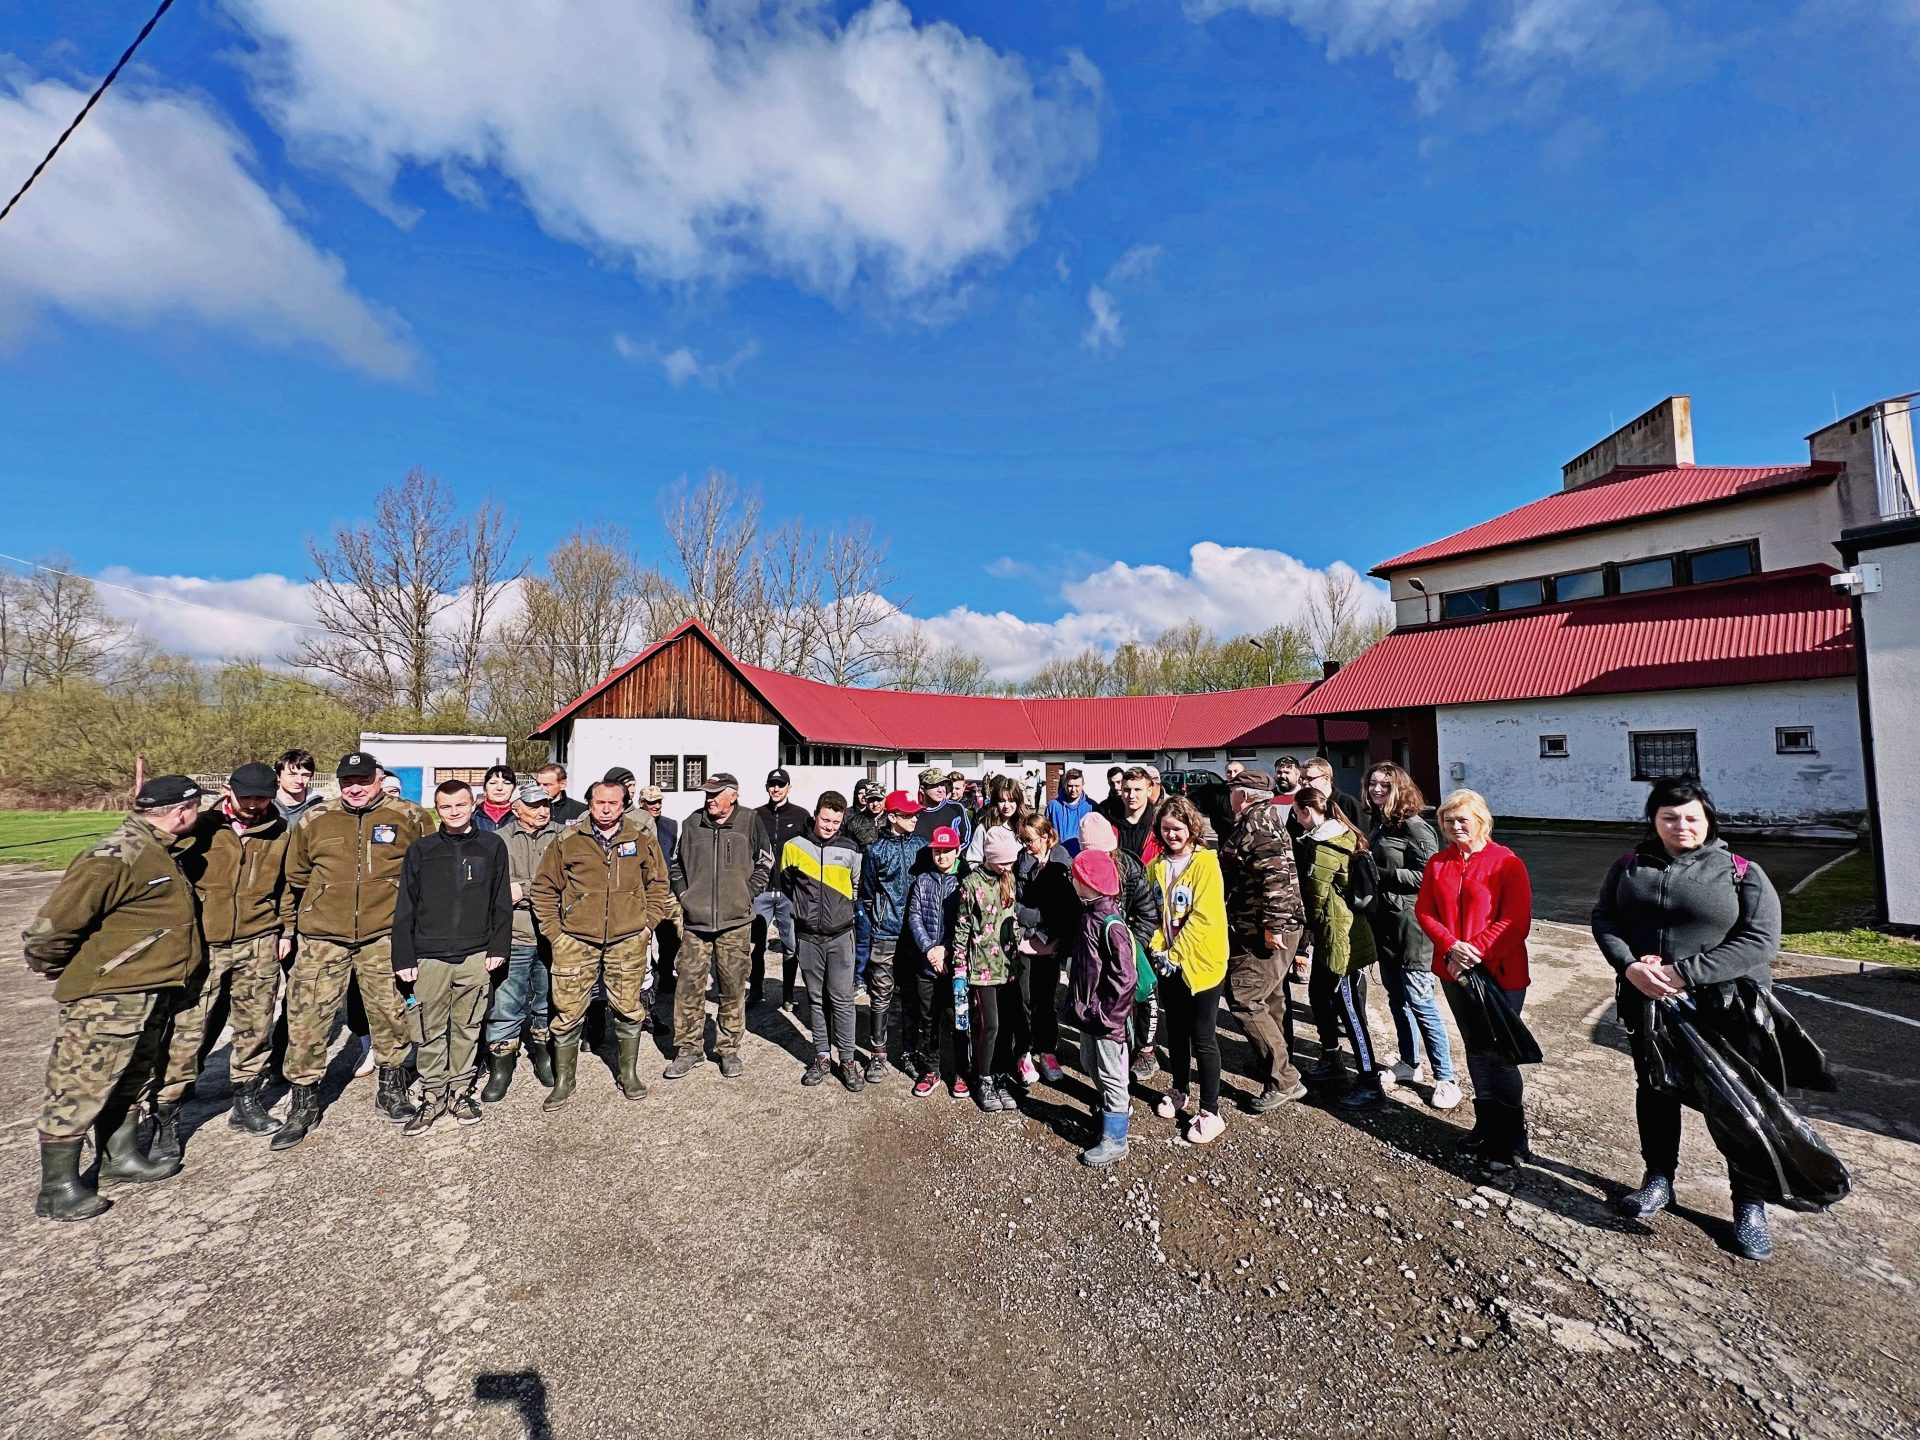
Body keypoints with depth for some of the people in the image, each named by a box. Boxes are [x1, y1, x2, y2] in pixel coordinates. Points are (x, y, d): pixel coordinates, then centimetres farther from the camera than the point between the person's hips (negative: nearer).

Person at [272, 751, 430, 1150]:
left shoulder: (407, 818, -1)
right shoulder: (313, 821, 4)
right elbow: (294, 880, 14)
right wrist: (286, 927, 12)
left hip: (383, 937, -1)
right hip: (322, 939, 1)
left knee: (390, 1015, 9)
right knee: (305, 1020, 4)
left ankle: (391, 1088, 29)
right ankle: (304, 1102, 23)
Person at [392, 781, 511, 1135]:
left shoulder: (492, 846, 2)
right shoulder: (421, 850, 3)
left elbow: (501, 903, 3)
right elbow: (405, 909, 4)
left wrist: (498, 948, -1)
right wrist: (404, 959, 0)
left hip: (476, 956, 0)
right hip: (429, 956, 0)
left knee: (467, 1028, 9)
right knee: (431, 1031, 7)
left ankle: (460, 1091, 24)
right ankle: (433, 1096, 22)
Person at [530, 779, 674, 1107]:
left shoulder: (643, 840, 3)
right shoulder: (567, 841, -1)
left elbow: (658, 886, 10)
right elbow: (545, 888, 5)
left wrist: (648, 924, 3)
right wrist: (553, 931, 0)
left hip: (628, 941, 1)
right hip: (575, 941, 0)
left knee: (629, 1010, 10)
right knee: (568, 1012, 6)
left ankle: (629, 1074, 29)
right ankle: (563, 1081, 26)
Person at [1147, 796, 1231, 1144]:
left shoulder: (1206, 864, -14)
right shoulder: (1156, 866, 4)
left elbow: (1204, 917, -19)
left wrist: (1176, 954, -17)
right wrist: (1159, 949, -6)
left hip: (1201, 963, -5)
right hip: (1170, 963, 5)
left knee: (1203, 1038, 3)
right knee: (1176, 1032, 18)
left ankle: (1210, 1112, 17)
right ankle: (1177, 1092, 36)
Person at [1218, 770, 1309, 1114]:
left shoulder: (1257, 820, -17)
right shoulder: (1262, 818, 15)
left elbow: (1276, 873, -27)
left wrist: (1272, 924, -26)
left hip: (1265, 931, -11)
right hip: (1261, 929, 11)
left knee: (1242, 998, -9)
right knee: (1271, 997, 20)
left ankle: (1284, 1081, -1)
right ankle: (1279, 1067, 34)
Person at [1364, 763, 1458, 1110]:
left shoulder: (1415, 828, -14)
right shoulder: (1378, 825, 11)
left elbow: (1427, 875, -19)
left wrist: (1380, 873, -19)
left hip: (1411, 927, -8)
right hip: (1384, 925, 8)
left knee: (1419, 1002, -2)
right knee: (1396, 998, 17)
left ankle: (1444, 1078, 13)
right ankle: (1407, 1064, 32)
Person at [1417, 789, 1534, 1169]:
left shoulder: (1506, 863, -10)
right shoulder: (1437, 863, 4)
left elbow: (1516, 921, -15)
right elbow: (1424, 912, 1)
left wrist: (1475, 951, -21)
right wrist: (1451, 948, -14)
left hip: (1499, 973, -5)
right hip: (1454, 972, 5)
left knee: (1498, 1054, 1)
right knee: (1475, 1050, 17)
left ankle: (1512, 1141, 19)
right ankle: (1486, 1127, 32)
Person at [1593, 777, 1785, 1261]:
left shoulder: (1741, 872, -7)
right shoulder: (1630, 867, 2)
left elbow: (1761, 940, -14)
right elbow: (1603, 918, 1)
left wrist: (1684, 973, -21)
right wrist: (1629, 966, -15)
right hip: (1648, 1004, 3)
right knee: (1654, 1090, 16)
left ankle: (1749, 1204, 28)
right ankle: (1659, 1180, 35)